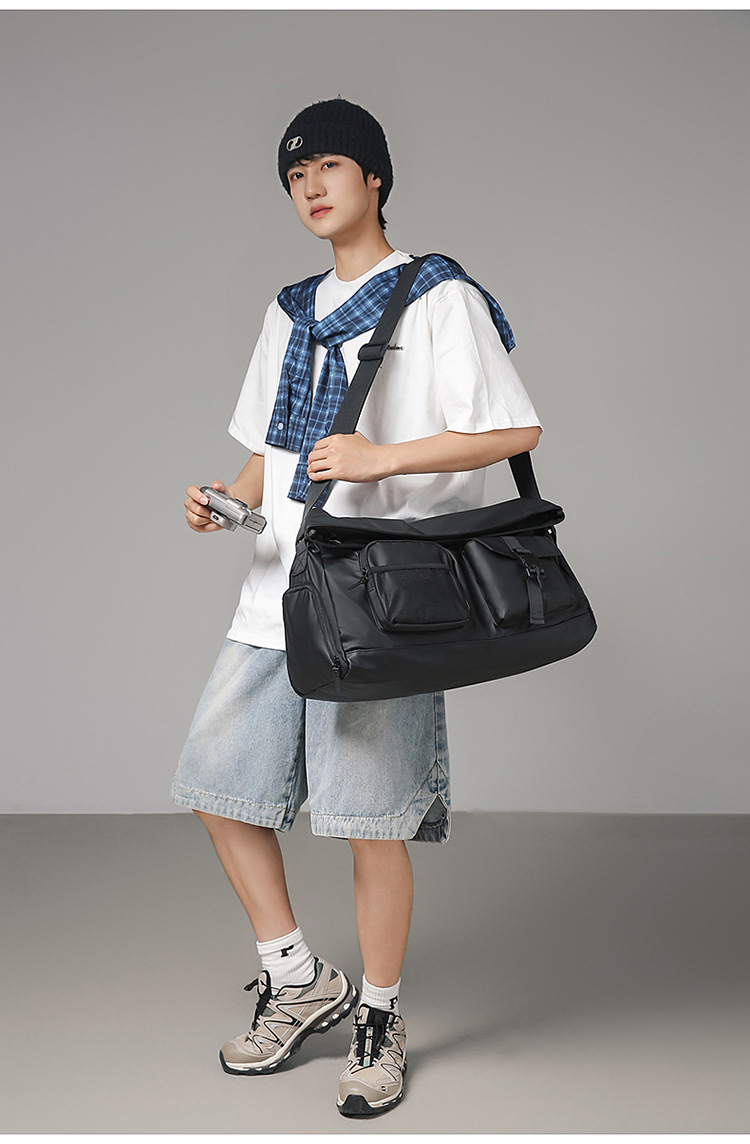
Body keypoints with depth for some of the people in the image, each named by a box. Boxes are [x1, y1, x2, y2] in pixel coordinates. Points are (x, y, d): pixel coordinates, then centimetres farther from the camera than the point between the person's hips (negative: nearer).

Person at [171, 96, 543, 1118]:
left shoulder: (438, 298, -3)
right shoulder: (292, 311, 18)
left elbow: (515, 431, -11)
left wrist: (380, 459, -19)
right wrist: (228, 498, 2)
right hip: (280, 588, 7)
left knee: (370, 820, -3)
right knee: (219, 783, 7)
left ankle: (379, 1017, 19)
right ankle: (300, 982, 24)